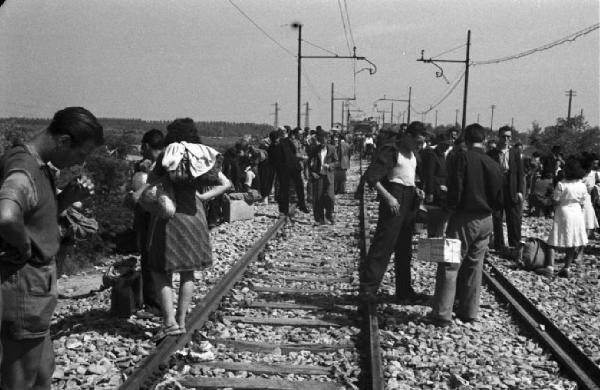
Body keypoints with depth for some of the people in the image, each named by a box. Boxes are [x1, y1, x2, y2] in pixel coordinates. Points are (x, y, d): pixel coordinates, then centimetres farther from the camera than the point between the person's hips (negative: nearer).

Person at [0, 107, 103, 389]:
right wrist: (25, 247, -25)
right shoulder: (23, 172, -24)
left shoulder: (39, 165, 6)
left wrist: (69, 196, 0)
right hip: (25, 289, -10)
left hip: (36, 284, 10)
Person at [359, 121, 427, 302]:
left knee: (405, 246, 13)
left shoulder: (413, 154, 15)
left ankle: (404, 289, 22)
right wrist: (388, 197, -22)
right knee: (383, 244, -10)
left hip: (409, 200, 8)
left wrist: (416, 190, 9)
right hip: (394, 199, -8)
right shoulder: (390, 151, -11)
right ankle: (367, 288, -5)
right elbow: (370, 176, -18)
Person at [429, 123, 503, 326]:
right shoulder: (493, 164, 3)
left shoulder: (460, 157, -11)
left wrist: (450, 206, -1)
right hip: (485, 220, 5)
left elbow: (455, 189, -17)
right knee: (474, 266, 14)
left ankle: (442, 313, -2)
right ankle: (469, 311, 21)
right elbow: (499, 200, 6)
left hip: (464, 218, -5)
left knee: (449, 265, 0)